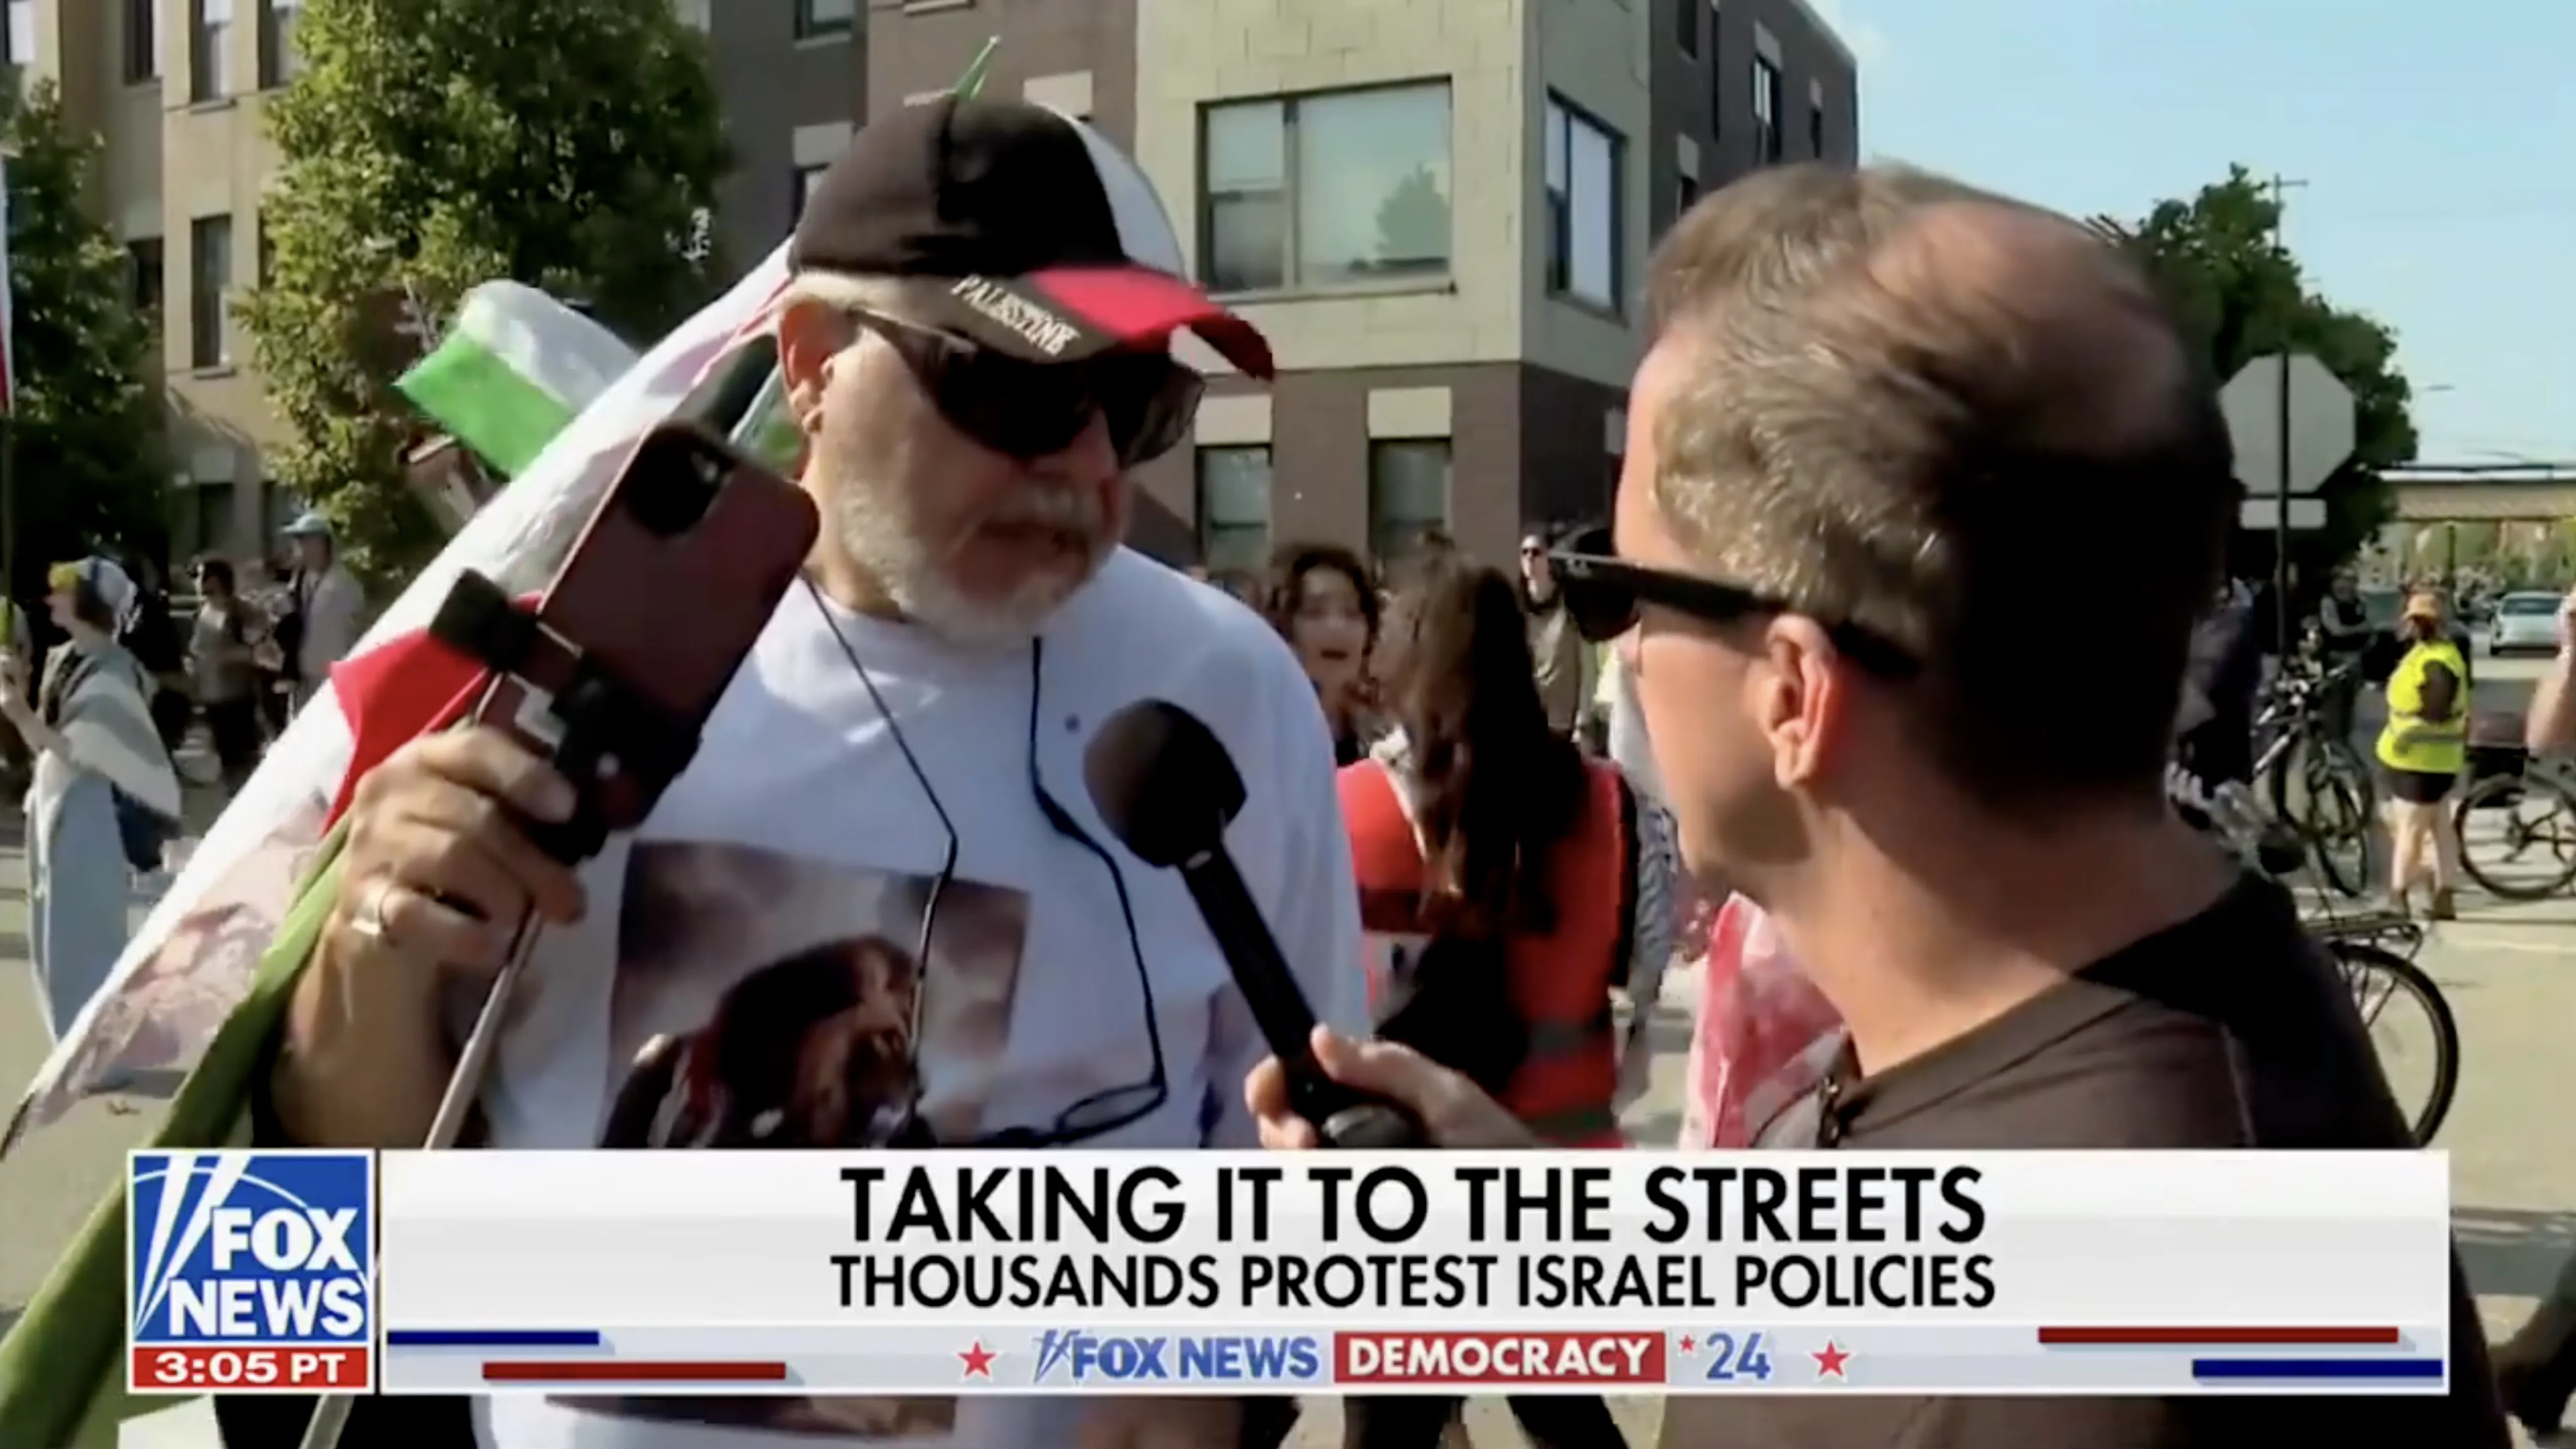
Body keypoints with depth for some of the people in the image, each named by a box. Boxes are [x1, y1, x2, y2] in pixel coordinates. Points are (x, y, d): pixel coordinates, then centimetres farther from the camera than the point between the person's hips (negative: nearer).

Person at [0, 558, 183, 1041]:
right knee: (57, 943, 16)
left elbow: (86, 756, -21)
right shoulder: (63, 659, 8)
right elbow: (47, 746, 11)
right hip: (54, 809, 9)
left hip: (91, 817, -9)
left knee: (85, 943, -1)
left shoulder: (110, 674, -16)